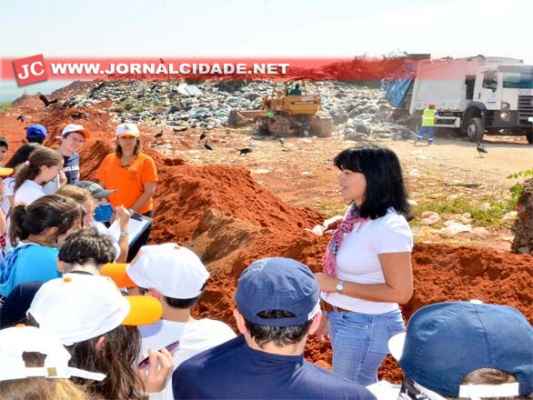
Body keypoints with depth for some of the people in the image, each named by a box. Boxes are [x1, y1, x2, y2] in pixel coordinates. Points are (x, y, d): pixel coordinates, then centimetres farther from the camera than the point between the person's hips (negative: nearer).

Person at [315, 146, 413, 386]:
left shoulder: (389, 226, -25)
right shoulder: (355, 212, 0)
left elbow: (400, 292, -25)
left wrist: (337, 285, -23)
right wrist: (331, 314, 15)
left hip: (365, 326, -8)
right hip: (343, 320, 8)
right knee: (364, 388, 24)